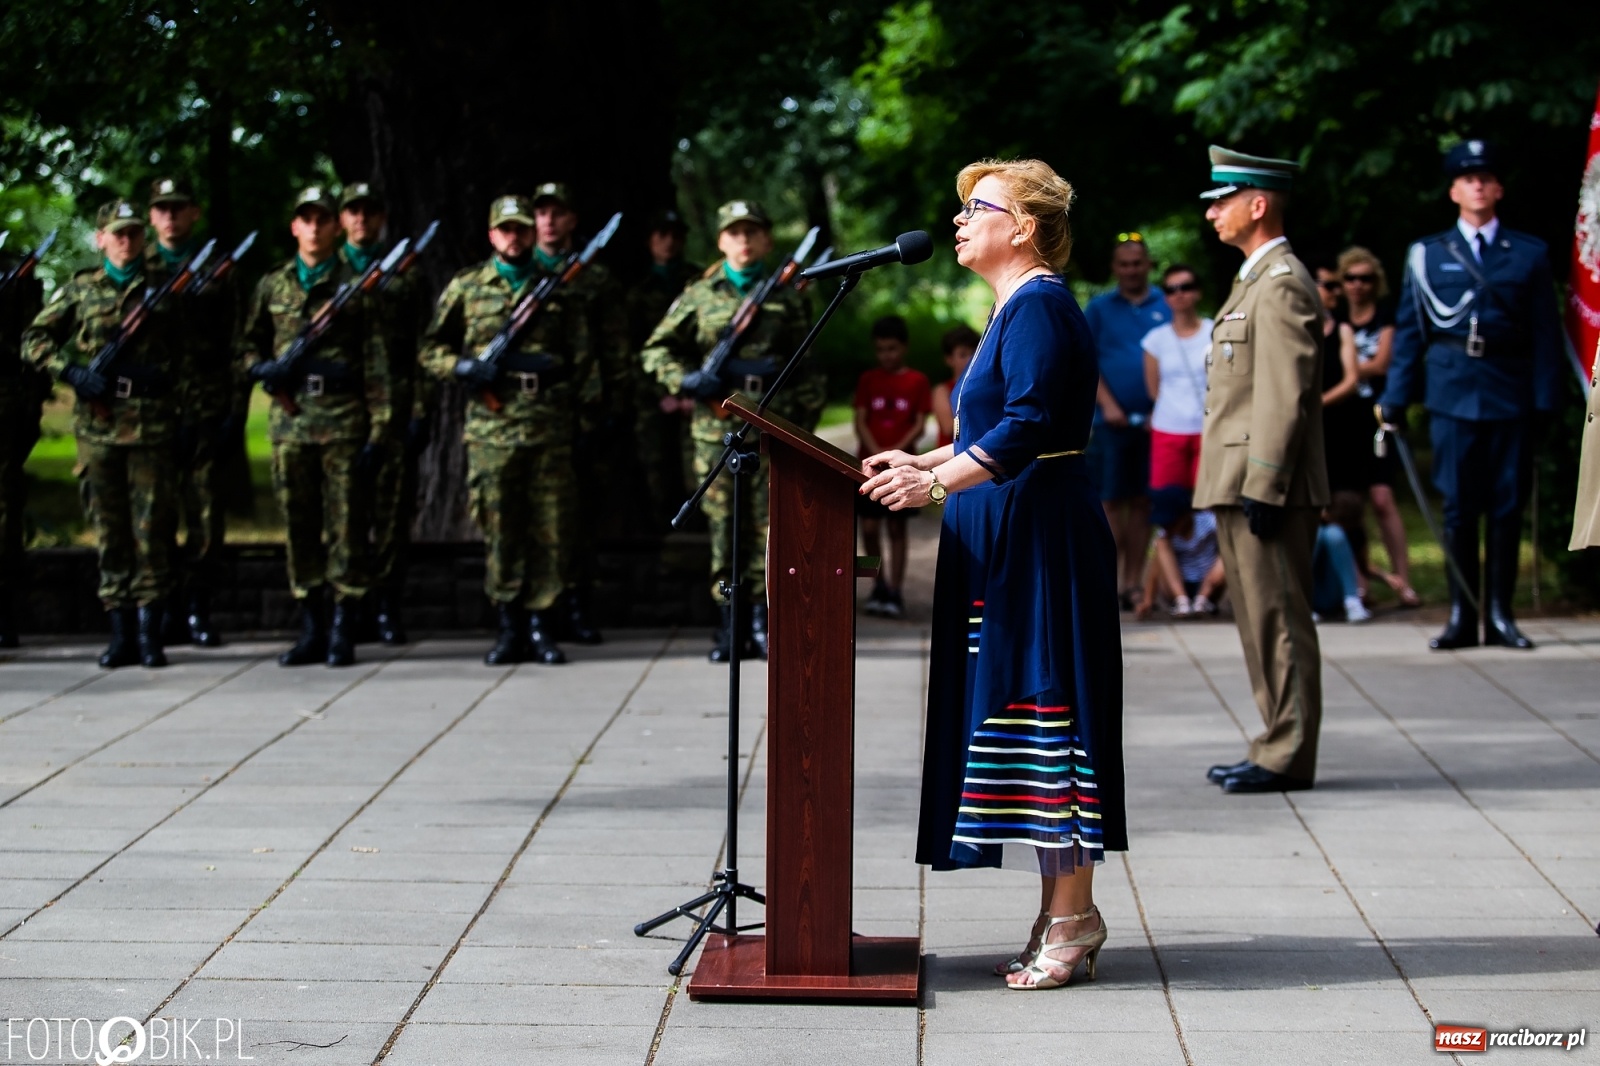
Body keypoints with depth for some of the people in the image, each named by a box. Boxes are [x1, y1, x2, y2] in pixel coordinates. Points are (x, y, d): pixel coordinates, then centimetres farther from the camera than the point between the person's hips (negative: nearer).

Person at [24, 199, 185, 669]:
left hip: (151, 425, -1)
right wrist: (74, 372, -7)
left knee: (152, 526, -2)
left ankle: (150, 630, 4)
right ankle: (121, 633, 10)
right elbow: (35, 340, 7)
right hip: (98, 425, 1)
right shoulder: (80, 289, 8)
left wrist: (168, 375, -5)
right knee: (110, 528, 5)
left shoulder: (163, 289, 8)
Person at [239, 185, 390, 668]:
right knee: (299, 526, 6)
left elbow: (377, 362, 0)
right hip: (289, 423, 3)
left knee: (347, 525, -2)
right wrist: (263, 367, -3)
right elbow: (249, 344, 21)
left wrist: (379, 430, -7)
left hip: (343, 422, -3)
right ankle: (311, 629, 14)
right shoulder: (272, 285, 12)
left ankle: (343, 632, 4)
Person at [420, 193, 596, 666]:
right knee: (499, 529, 2)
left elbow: (583, 356, 13)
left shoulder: (560, 288, 10)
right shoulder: (466, 286, 9)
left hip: (550, 428, 0)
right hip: (490, 429, 0)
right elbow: (431, 349, 11)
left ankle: (542, 624, 7)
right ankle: (510, 626, 9)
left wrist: (590, 408, 6)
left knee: (550, 528, -1)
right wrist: (466, 368, -7)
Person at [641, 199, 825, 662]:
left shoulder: (787, 298, 8)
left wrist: (804, 419, 4)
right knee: (723, 521, 2)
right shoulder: (700, 295, 7)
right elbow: (657, 349, 11)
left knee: (769, 520, 0)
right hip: (717, 427, 0)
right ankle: (730, 622, 8)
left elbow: (807, 367, 11)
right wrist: (686, 379, -6)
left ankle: (763, 617, 6)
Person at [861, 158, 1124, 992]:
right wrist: (928, 462, 21)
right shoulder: (1015, 307, 19)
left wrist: (938, 484, -30)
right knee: (1019, 708, 9)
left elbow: (1029, 426, -25)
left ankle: (1073, 917, -4)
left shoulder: (1039, 306, -13)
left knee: (1043, 710, -8)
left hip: (1041, 544, -11)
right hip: (1008, 542, 11)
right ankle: (1062, 918, 13)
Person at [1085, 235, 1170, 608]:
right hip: (1112, 420, -1)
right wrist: (1107, 405, -10)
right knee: (1111, 501, -2)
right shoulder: (1098, 308, 7)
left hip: (1155, 420, 1)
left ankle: (1133, 583, 9)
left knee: (1141, 502, 4)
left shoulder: (1166, 307, 7)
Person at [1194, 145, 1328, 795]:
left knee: (1279, 620, -6)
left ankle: (1287, 758, -2)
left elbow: (1285, 395, -19)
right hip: (1241, 485, 10)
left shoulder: (1282, 285, -13)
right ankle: (1278, 747, 19)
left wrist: (1262, 490, -22)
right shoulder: (1256, 280, 20)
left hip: (1268, 486, -10)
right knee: (1259, 620, 13)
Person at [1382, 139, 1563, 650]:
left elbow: (1546, 334, 5)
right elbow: (1408, 333, 8)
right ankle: (1461, 616, 6)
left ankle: (1500, 614, 9)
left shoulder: (1530, 254, 9)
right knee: (1459, 506, 1)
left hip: (1511, 394, 0)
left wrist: (1546, 399, -4)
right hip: (1452, 393, 0)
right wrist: (1396, 399, 1)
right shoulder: (1427, 254, 9)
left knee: (1508, 506, 2)